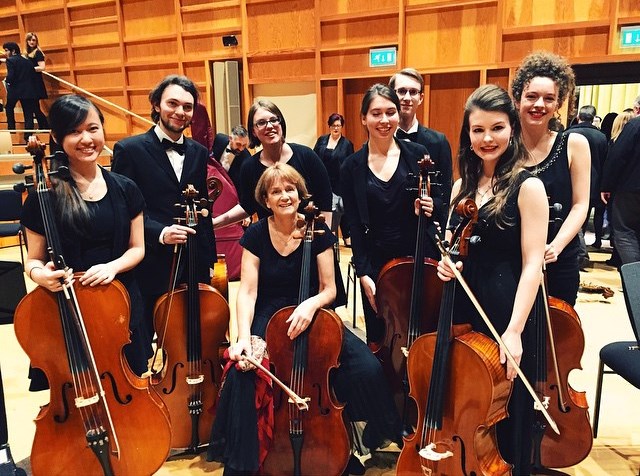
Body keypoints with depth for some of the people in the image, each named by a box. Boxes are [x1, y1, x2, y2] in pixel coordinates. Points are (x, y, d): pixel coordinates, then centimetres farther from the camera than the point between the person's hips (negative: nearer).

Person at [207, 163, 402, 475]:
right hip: (268, 317, 0)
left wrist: (311, 304, -28)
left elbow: (329, 289, -4)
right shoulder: (256, 235, -6)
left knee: (368, 368, -21)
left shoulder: (318, 232, -5)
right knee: (241, 374, -29)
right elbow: (247, 292, -10)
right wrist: (244, 337, -26)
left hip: (310, 315, 1)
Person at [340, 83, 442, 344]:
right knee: (380, 337, 10)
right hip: (376, 264, 0)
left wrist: (432, 206, -17)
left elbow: (440, 201, 6)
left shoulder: (417, 154, -2)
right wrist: (363, 273, -7)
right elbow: (355, 226, -2)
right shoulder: (352, 166, -1)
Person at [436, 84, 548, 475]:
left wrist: (514, 331, -20)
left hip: (506, 309, -5)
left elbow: (532, 263, -15)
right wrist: (446, 261, -6)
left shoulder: (527, 185, -10)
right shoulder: (463, 185, 8)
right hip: (462, 306, 6)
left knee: (505, 408, 10)